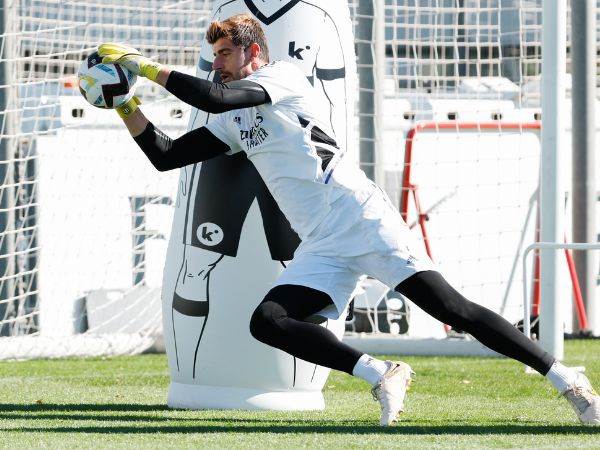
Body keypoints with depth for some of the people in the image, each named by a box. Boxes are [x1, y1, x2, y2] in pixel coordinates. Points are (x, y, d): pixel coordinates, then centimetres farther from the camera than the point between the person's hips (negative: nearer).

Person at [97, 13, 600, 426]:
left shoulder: (283, 77, 0)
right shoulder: (233, 122, 22)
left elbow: (216, 98, -15)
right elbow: (165, 156, 20)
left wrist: (147, 67, -10)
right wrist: (127, 105, 8)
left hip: (362, 218, -8)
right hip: (321, 249, 8)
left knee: (450, 306, -16)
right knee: (266, 322, -14)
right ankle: (381, 374, -13)